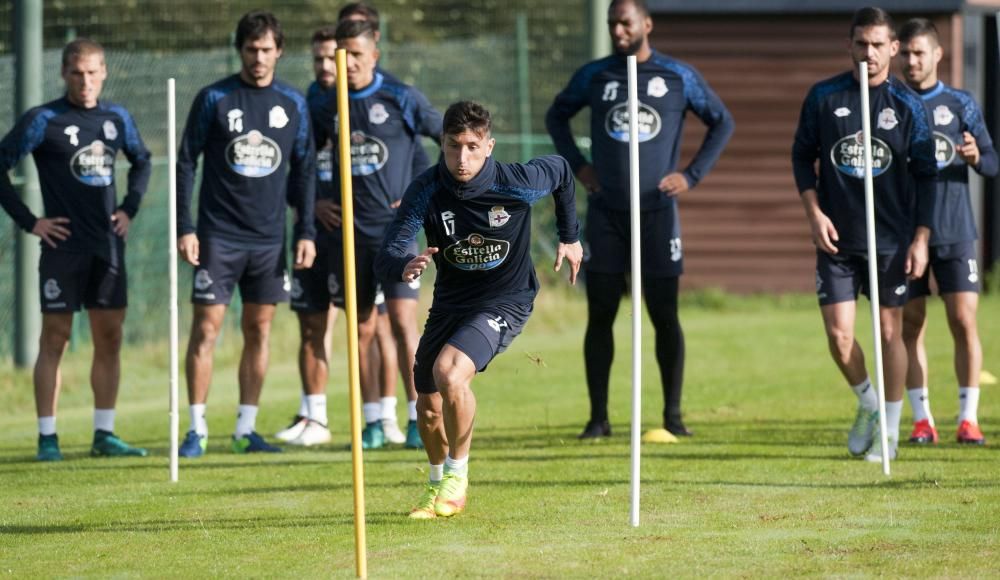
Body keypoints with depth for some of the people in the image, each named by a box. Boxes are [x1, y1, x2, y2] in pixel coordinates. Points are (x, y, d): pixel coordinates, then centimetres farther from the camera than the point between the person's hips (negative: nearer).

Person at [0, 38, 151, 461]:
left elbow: (141, 161, 25)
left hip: (108, 245, 5)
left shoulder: (117, 119, 9)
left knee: (109, 337, 5)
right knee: (54, 337, -4)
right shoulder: (42, 121, -6)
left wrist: (129, 208, 11)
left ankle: (104, 434, 11)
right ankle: (47, 437, -2)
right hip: (63, 246, -5)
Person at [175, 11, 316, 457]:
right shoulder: (214, 99, -2)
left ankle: (246, 428, 11)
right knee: (206, 327, -5)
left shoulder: (293, 104, 6)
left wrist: (306, 231, 4)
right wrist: (184, 228, -7)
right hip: (218, 235, -3)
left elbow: (304, 170, 11)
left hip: (269, 237, 3)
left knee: (259, 330, 4)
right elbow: (186, 163, 0)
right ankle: (197, 429, 0)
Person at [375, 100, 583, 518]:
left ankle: (458, 475, -5)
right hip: (449, 303, 4)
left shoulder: (517, 183, -21)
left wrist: (570, 237, 13)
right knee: (428, 408, 9)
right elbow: (386, 258, -27)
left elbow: (561, 170, 4)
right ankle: (437, 484, 41)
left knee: (449, 372, -29)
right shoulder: (426, 191, -19)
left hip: (505, 301, -4)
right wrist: (404, 267, -51)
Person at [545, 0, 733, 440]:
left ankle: (673, 416, 6)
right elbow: (556, 116, 20)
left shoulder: (679, 78, 1)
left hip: (657, 210, -1)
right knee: (600, 315, 0)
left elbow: (722, 123, 9)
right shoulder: (594, 76, 5)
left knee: (664, 316, -2)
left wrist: (692, 175, 0)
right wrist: (577, 165, 7)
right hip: (605, 213, 1)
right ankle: (598, 417, 4)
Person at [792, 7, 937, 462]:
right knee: (839, 335, -3)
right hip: (837, 238, 1)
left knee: (890, 332, 3)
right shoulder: (824, 97, 0)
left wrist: (921, 238, -5)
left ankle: (889, 429, 16)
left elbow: (925, 174, 1)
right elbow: (802, 155, 9)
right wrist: (814, 212, -3)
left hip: (891, 238, -1)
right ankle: (867, 403, 25)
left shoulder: (907, 105, -3)